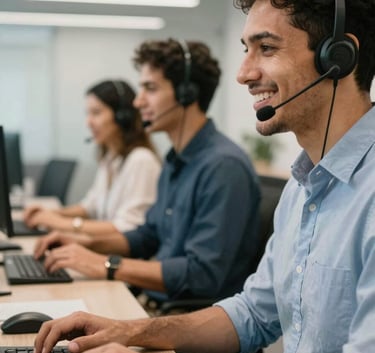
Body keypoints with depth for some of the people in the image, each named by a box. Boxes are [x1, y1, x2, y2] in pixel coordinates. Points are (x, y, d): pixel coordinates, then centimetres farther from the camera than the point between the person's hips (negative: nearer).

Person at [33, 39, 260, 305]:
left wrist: (107, 265, -21)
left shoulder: (224, 166, -20)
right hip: (154, 303, 8)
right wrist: (90, 244, 7)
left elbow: (202, 274, -25)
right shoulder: (176, 161, 12)